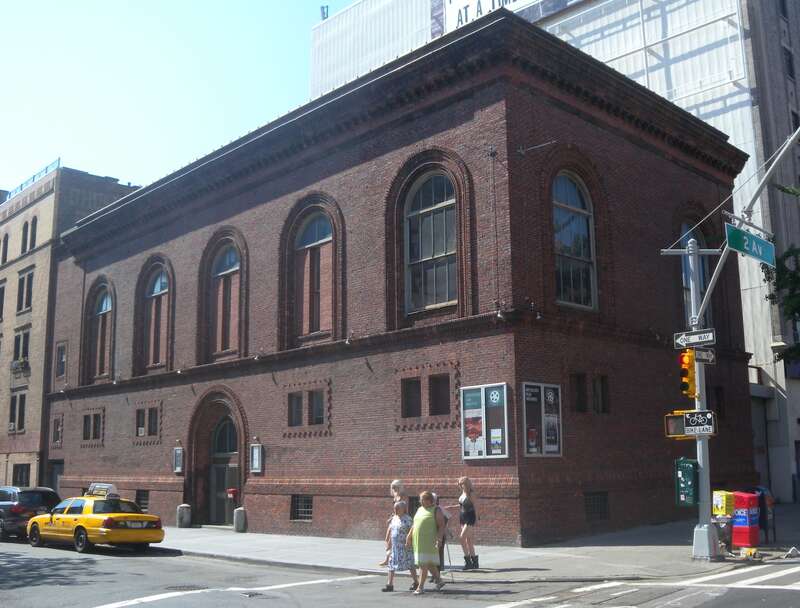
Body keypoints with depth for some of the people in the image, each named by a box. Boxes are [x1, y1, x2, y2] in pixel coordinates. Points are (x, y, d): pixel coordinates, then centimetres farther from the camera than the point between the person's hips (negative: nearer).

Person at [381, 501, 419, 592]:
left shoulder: (407, 519, -10)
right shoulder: (394, 518, 12)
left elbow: (410, 531, -14)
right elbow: (389, 530, 17)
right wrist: (388, 541, 15)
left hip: (404, 546, -7)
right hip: (394, 546, 7)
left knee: (410, 564, 1)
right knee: (392, 564, 4)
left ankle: (416, 583, 14)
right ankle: (390, 585, 7)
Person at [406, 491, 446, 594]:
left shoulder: (436, 510, -3)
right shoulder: (419, 509, 17)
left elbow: (441, 525, -9)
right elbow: (414, 524, 21)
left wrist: (439, 538, -21)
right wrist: (409, 537, 16)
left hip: (429, 541, -7)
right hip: (418, 541, 7)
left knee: (424, 564, -7)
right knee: (429, 564, 13)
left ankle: (420, 587, -4)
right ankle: (439, 581, 28)